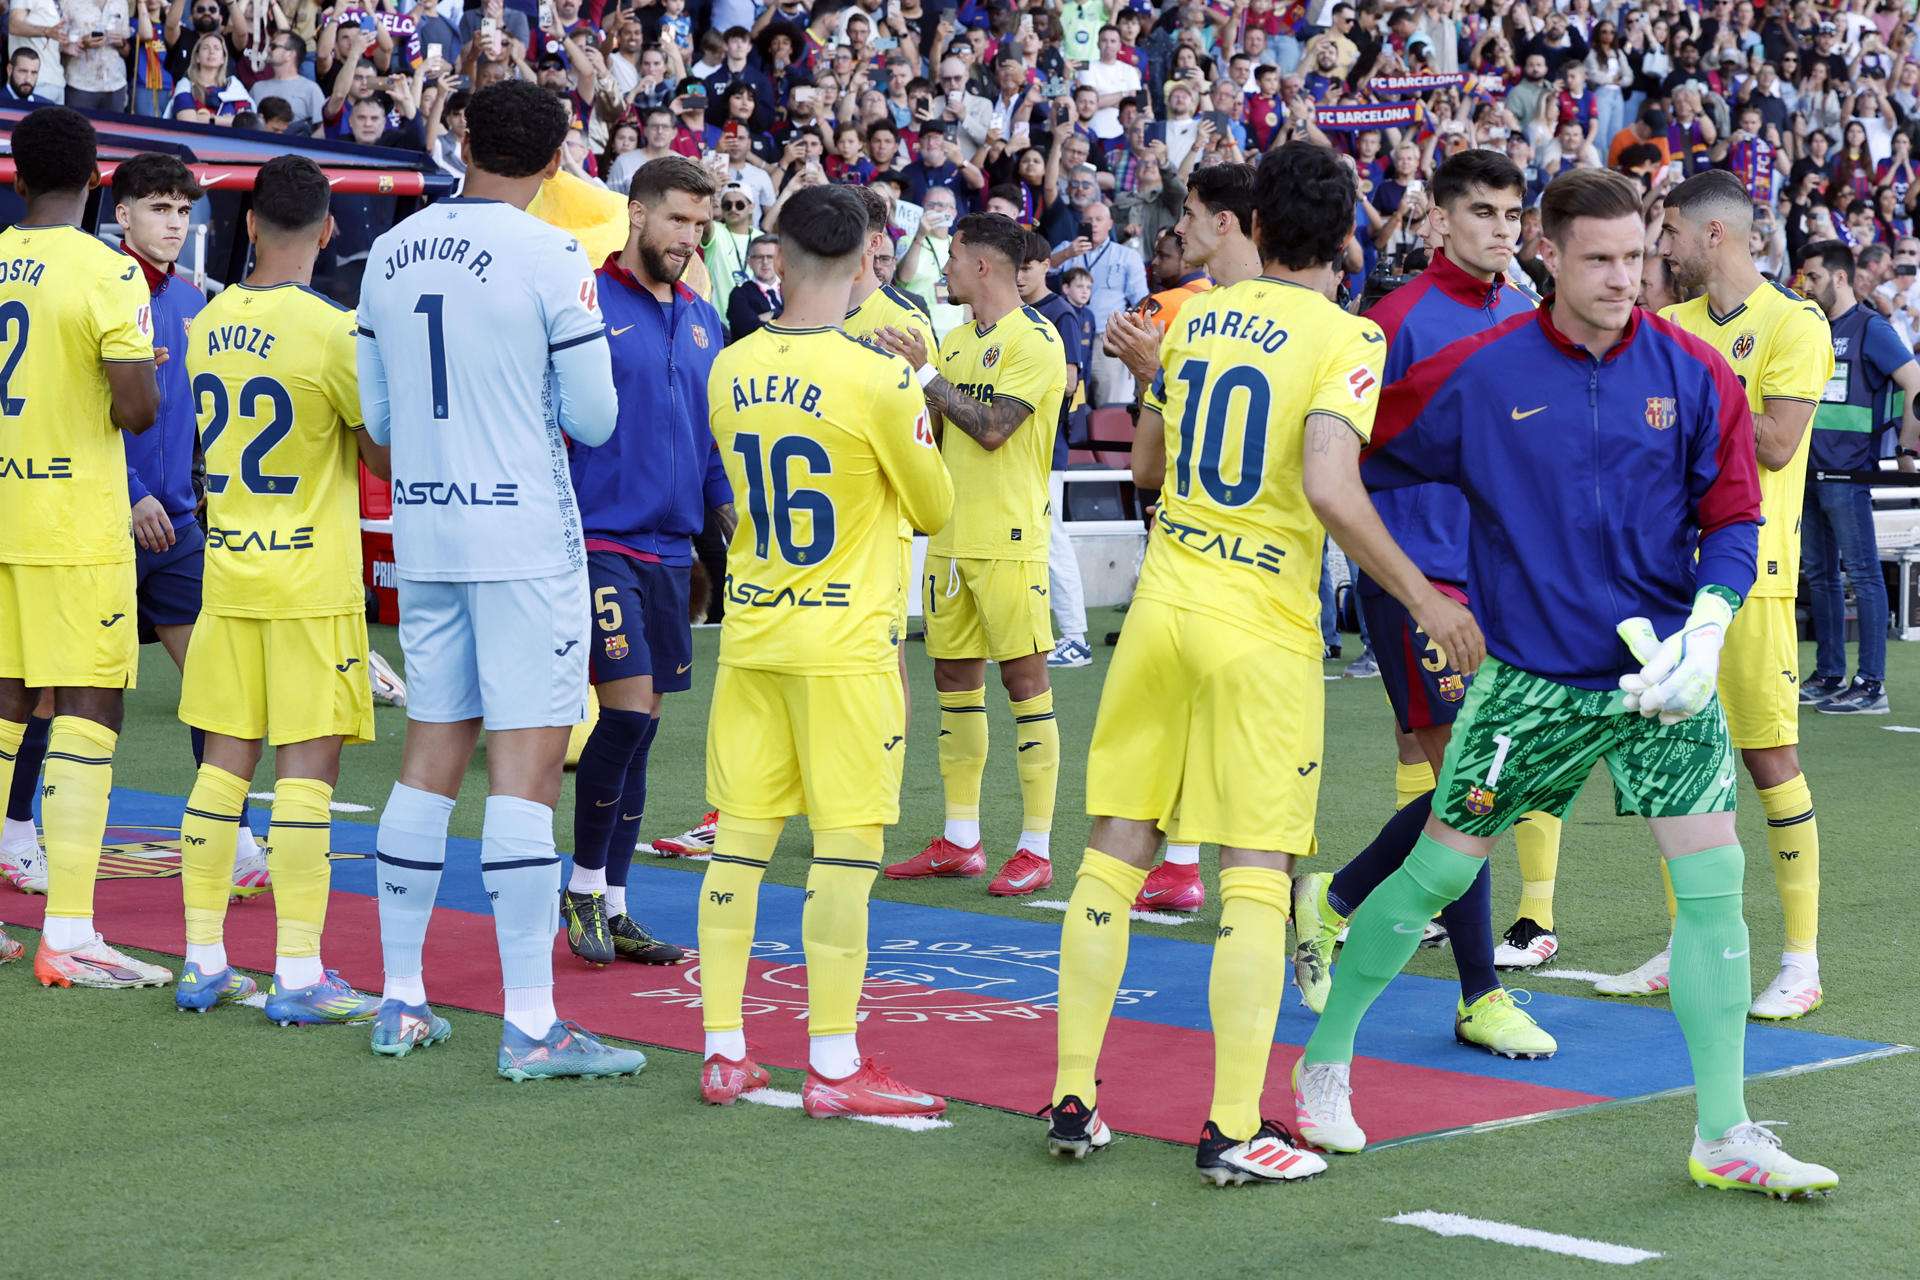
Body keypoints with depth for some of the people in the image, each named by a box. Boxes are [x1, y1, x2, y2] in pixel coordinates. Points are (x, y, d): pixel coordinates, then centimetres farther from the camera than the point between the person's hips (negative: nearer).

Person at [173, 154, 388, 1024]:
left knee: (223, 762, 10)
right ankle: (297, 976, -4)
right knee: (307, 766, -3)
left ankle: (203, 963, 13)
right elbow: (385, 458, -8)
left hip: (227, 573, 6)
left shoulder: (206, 325, 5)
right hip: (310, 581, -6)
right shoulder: (331, 330, -14)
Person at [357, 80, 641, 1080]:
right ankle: (530, 1025, -6)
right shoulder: (552, 257, -11)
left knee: (431, 753, 14)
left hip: (422, 533, 6)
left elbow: (374, 413, 12)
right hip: (525, 534, -6)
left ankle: (400, 1002, 19)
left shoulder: (391, 251, 6)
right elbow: (592, 418, -9)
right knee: (526, 764, -5)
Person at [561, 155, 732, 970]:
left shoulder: (702, 319, 13)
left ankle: (612, 907, 16)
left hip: (670, 548, 7)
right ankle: (584, 884, 4)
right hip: (598, 538, -7)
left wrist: (737, 520, 13)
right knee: (627, 708, -14)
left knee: (642, 721, 9)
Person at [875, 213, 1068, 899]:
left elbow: (992, 428, -18)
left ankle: (1037, 847, -2)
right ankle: (960, 841, 16)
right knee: (954, 676, 9)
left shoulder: (1033, 339, -10)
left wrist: (925, 373, -15)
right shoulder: (955, 340, 16)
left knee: (1023, 678, -5)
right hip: (950, 537, 8)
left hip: (1008, 539, -8)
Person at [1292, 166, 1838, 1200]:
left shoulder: (1693, 375, -2)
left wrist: (1704, 632, -11)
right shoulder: (1478, 375, -7)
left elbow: (1734, 520, 1)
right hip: (1530, 675, -2)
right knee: (1441, 867, 4)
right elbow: (1356, 462, 4)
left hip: (1662, 675, 2)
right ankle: (1324, 1060, 25)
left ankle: (1722, 1135, 5)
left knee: (1714, 880, -5)